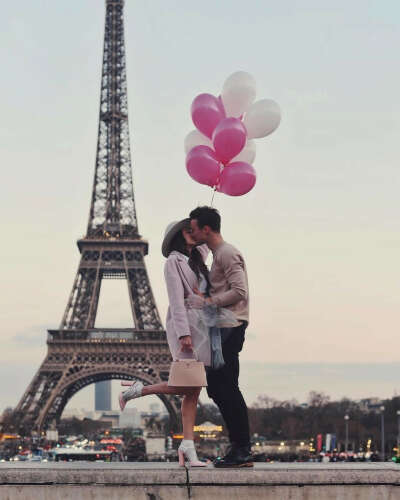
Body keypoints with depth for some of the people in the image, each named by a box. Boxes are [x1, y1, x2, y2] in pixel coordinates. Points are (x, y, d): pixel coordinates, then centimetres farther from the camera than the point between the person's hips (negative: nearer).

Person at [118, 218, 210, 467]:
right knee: (190, 386, -13)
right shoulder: (173, 262, -4)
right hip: (184, 326, -8)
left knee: (193, 390, 1)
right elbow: (177, 299, -13)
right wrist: (183, 333, -21)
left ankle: (188, 446, -3)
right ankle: (139, 390, 2)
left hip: (201, 327, 8)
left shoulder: (197, 257, 18)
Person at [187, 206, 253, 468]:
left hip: (230, 326, -11)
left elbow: (239, 292, -21)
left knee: (227, 387, -11)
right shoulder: (218, 254, 23)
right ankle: (239, 447, 11)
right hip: (222, 329, 11)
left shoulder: (227, 253, -10)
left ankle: (243, 450, -10)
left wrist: (206, 302, -18)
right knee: (217, 387, 10)